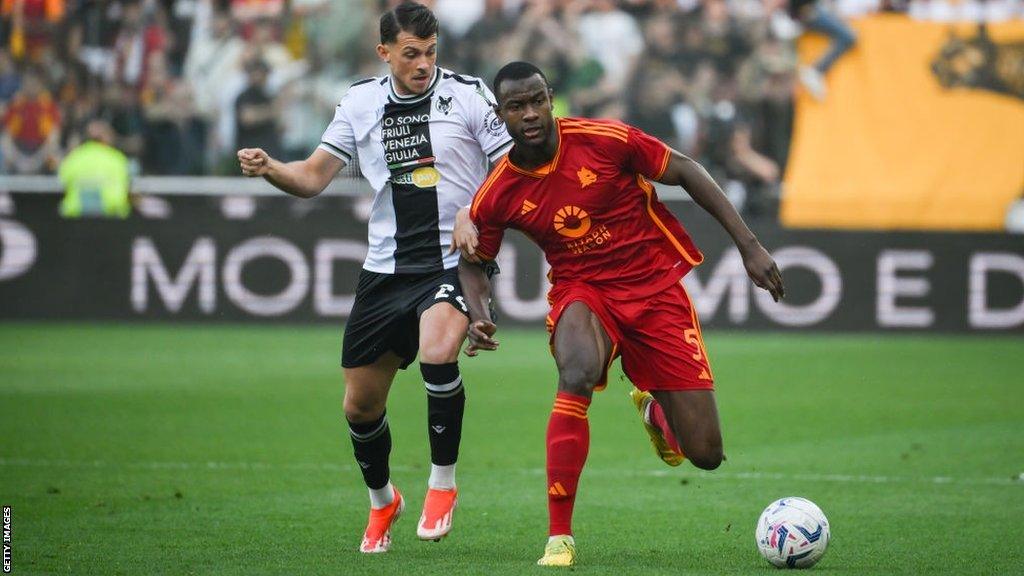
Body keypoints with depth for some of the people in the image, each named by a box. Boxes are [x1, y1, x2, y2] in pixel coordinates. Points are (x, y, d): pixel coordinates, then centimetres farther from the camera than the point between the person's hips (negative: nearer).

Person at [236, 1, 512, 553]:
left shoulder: (468, 94, -5)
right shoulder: (361, 101, 5)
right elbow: (313, 177, 7)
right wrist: (267, 168, -13)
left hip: (455, 260, -4)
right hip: (386, 269, 4)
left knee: (437, 353, -33)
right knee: (360, 405, 7)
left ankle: (443, 482, -12)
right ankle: (381, 500, 36)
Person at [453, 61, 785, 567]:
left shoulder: (604, 140, -16)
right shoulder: (498, 195, -9)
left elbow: (685, 172, -4)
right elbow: (472, 260, 10)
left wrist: (749, 246, -6)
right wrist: (479, 318, -11)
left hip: (655, 285, 0)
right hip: (582, 290, 0)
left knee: (706, 455, -4)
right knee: (578, 374, -39)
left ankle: (653, 407, 37)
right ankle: (559, 538, -30)